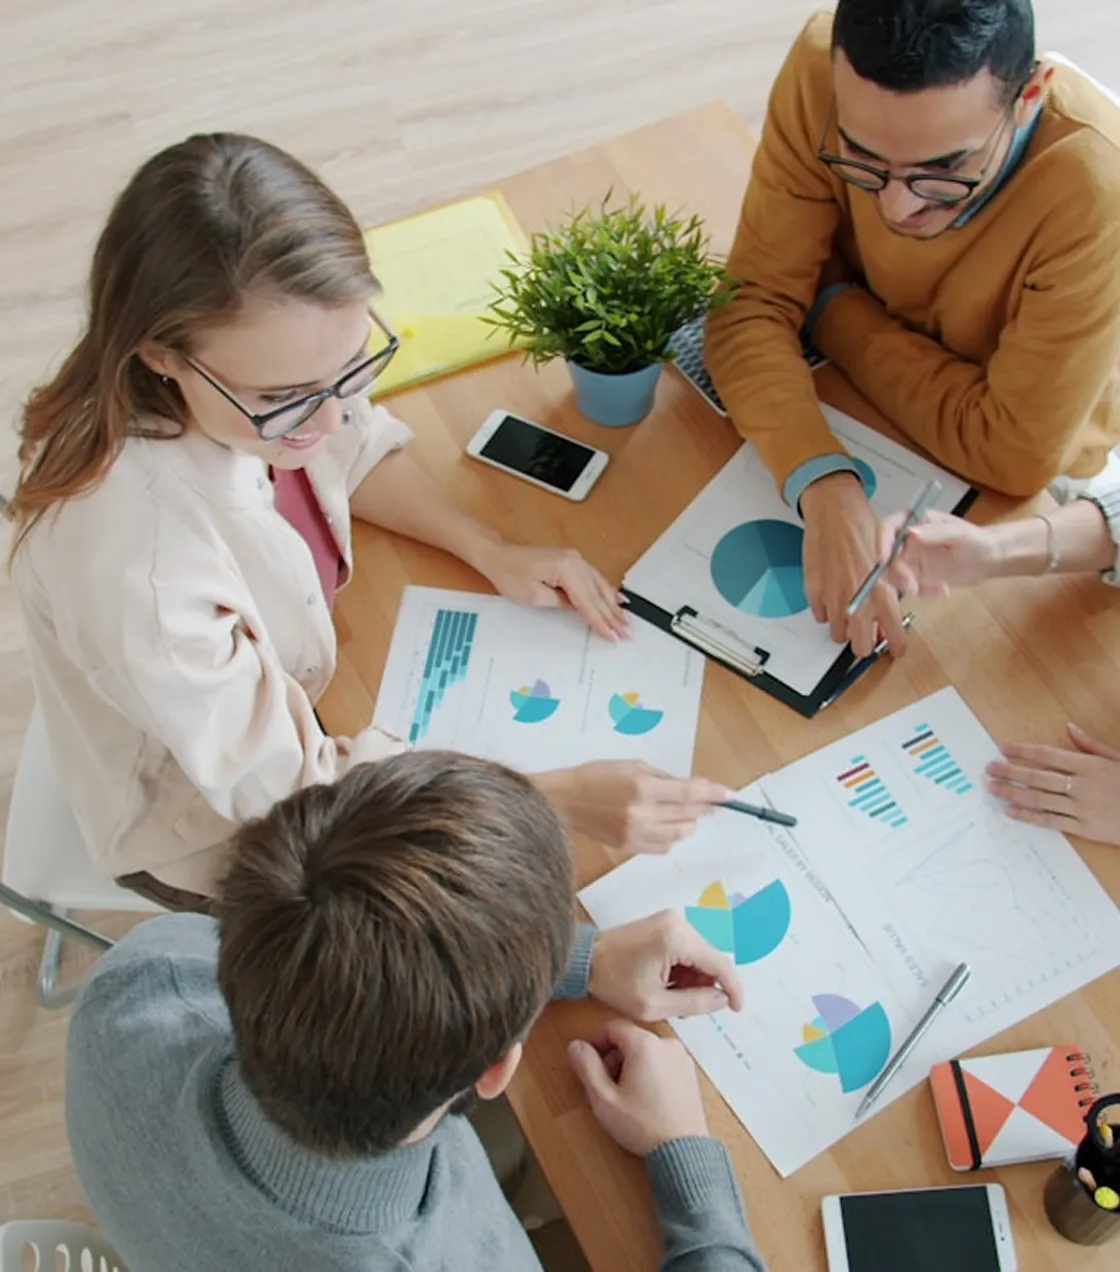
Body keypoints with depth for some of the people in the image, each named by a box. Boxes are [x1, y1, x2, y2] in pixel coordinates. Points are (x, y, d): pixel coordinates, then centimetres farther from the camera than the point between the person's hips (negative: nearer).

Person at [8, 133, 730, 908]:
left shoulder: (263, 375, -24)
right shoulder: (132, 571, -42)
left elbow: (353, 452, -1)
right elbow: (288, 789, -31)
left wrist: (495, 555, -12)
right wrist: (565, 796, -34)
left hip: (300, 676, 5)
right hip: (218, 834, -5)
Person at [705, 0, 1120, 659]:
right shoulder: (826, 70, -24)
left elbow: (1014, 452, -27)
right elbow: (754, 306, -21)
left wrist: (832, 308, -20)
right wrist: (825, 486, -37)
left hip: (1018, 491, -2)